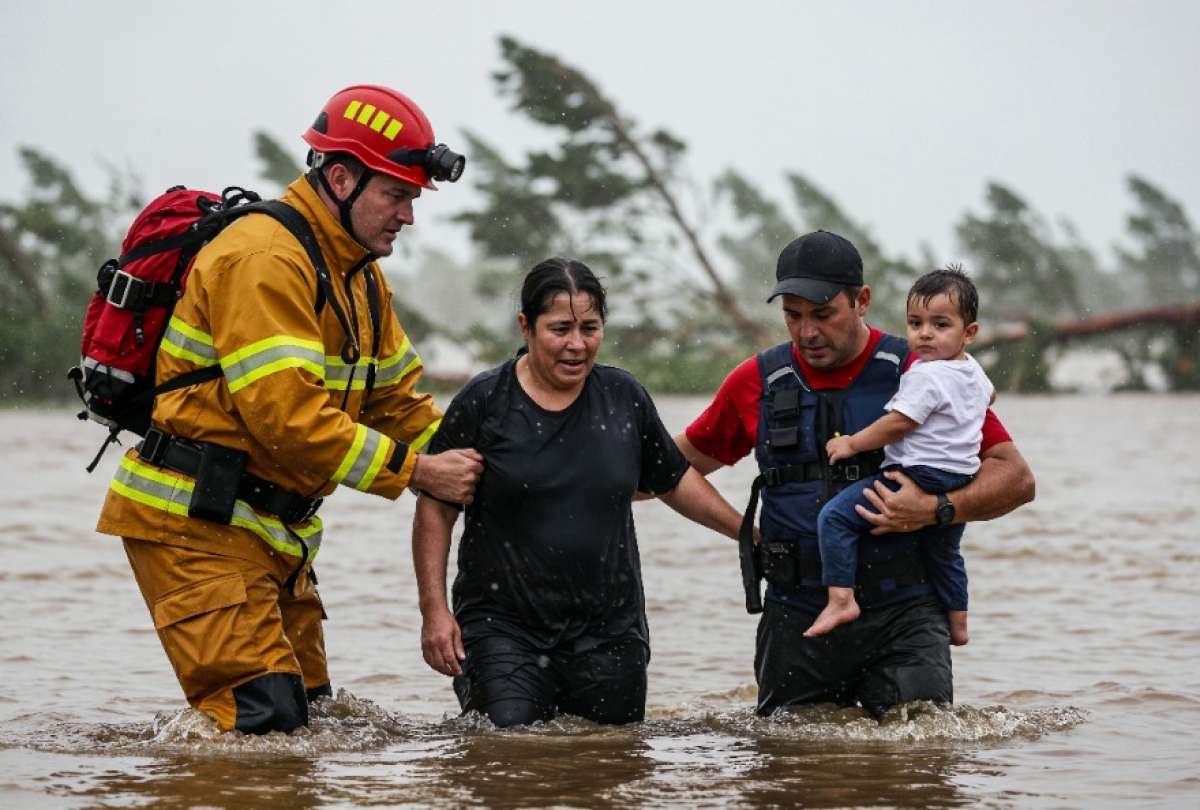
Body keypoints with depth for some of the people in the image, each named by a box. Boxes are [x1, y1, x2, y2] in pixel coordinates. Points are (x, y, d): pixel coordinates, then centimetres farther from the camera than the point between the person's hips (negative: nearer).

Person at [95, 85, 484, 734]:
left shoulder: (360, 277, 16)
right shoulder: (263, 260, -18)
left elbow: (397, 398, 19)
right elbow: (286, 414, -25)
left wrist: (465, 463, 2)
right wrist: (415, 472, -20)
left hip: (271, 529, 10)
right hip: (194, 522, -10)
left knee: (306, 711, 10)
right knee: (262, 721, -18)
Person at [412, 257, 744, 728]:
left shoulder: (624, 399, 6)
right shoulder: (483, 404, -4)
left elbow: (674, 480, 20)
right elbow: (435, 510, -1)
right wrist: (434, 610, -7)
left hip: (609, 631, 3)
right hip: (504, 628, -3)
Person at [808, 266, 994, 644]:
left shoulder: (925, 377, -17)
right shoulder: (973, 372, 13)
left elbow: (898, 424, -19)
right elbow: (988, 394, 35)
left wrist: (852, 443, -8)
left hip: (918, 474, -10)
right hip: (960, 479, 10)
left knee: (835, 517, -14)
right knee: (944, 552, 31)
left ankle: (841, 599, -22)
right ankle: (957, 623, 42)